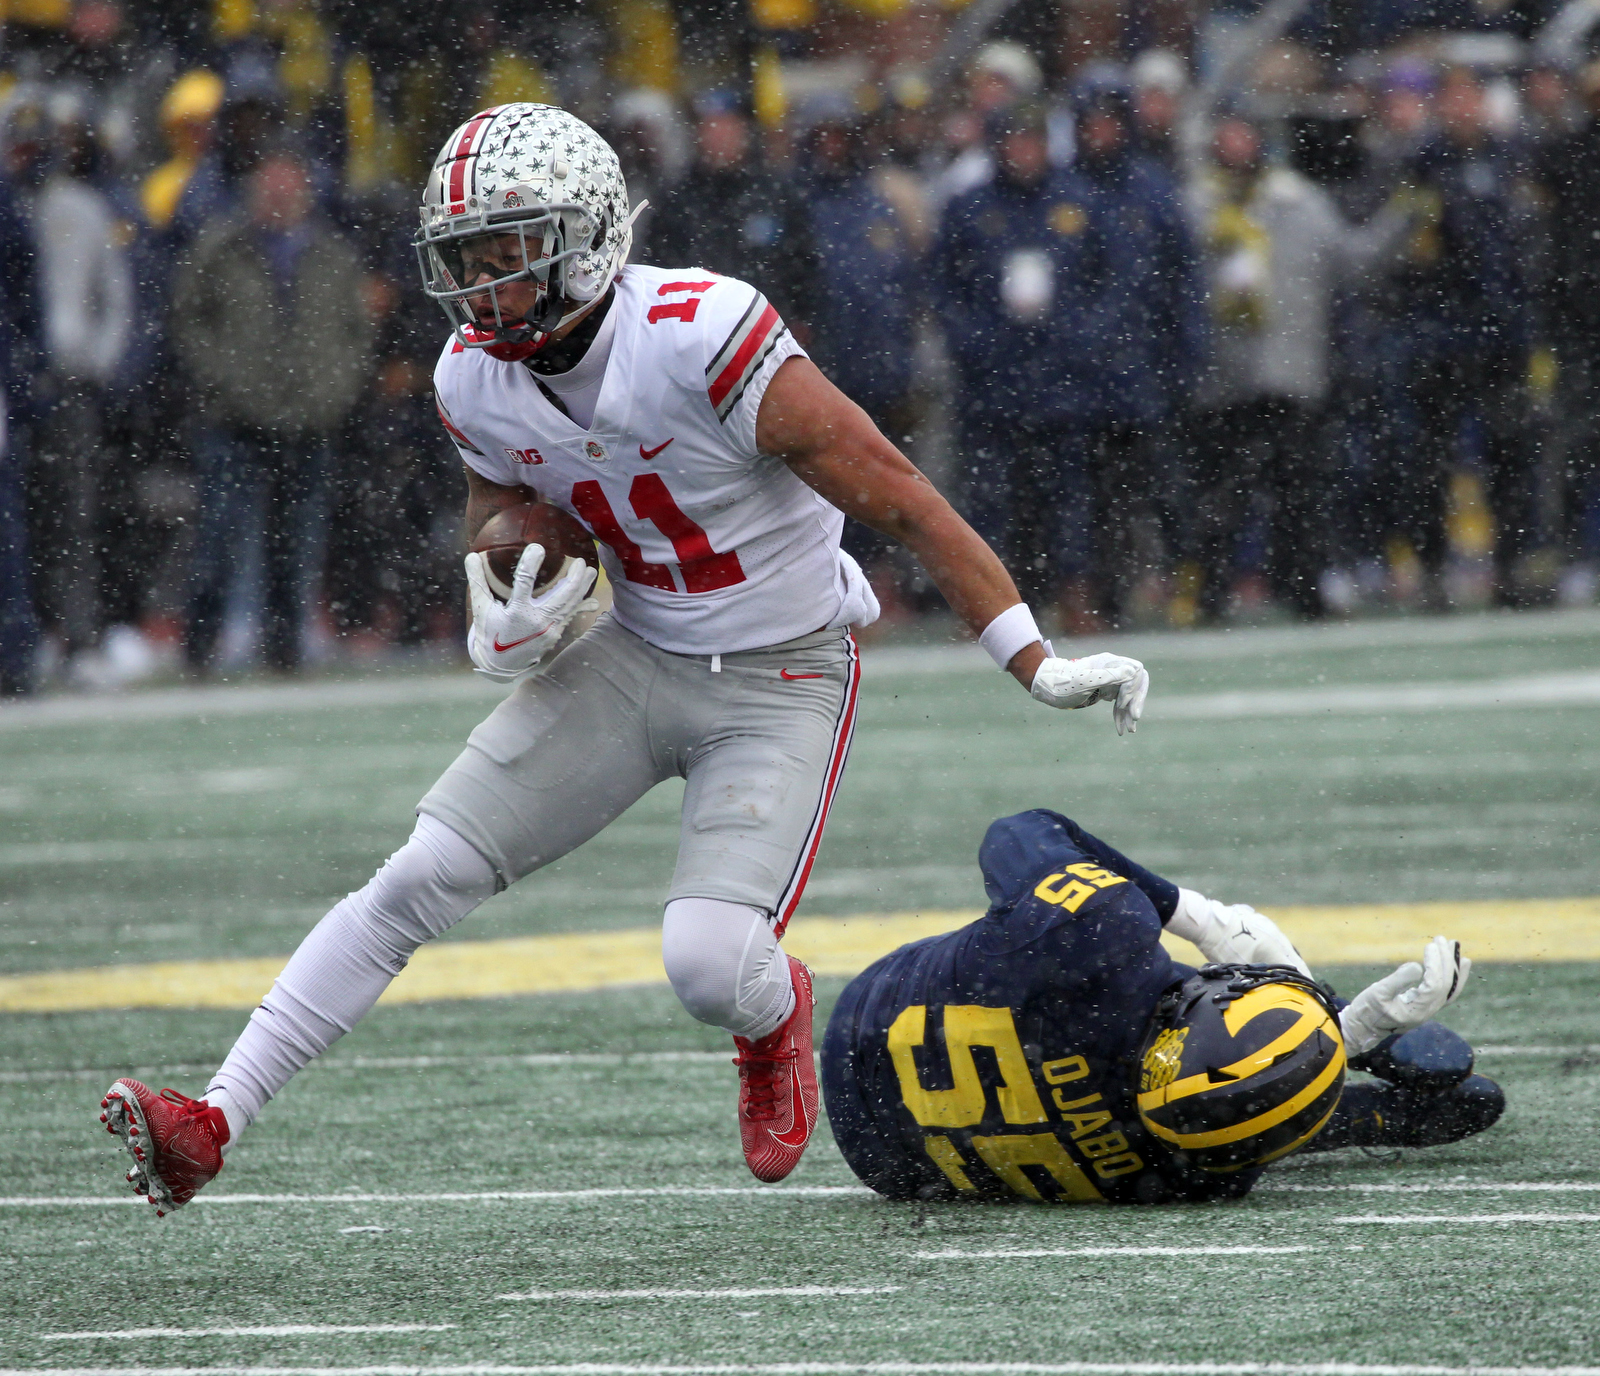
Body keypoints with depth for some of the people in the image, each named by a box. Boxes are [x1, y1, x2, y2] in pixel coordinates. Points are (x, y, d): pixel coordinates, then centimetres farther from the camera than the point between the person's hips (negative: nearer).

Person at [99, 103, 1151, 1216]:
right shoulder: (477, 382, -7)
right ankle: (215, 1121, -4)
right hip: (636, 656, 5)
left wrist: (1037, 667, -20)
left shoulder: (706, 341, -28)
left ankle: (775, 1017, 18)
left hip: (785, 679, -5)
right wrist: (505, 627, -11)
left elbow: (902, 502, -22)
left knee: (710, 966, -20)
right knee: (420, 878, -7)